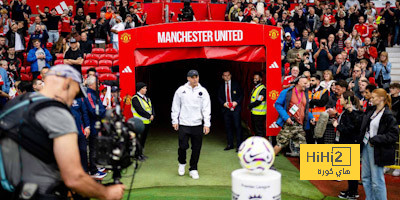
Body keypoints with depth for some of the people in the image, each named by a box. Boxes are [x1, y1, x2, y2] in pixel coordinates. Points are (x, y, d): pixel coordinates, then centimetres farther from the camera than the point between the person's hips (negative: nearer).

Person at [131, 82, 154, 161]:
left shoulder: (147, 98, 18)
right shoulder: (135, 98, -10)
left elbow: (151, 107, 15)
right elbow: (140, 110, -18)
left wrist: (152, 115, -5)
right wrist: (149, 116, -15)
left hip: (147, 122, 8)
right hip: (140, 122, -8)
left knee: (144, 138, 13)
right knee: (139, 139, -6)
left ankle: (141, 153, 22)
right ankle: (137, 154, 1)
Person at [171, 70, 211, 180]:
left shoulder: (203, 91, 3)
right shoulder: (181, 90, 2)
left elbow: (206, 108, 1)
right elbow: (175, 107, 7)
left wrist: (207, 124, -6)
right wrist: (174, 121, 2)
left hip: (197, 124, 1)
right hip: (183, 124, -1)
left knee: (196, 148, 5)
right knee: (183, 146, -2)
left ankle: (193, 169, 20)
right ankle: (182, 163, 28)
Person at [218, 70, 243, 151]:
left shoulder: (236, 84, 3)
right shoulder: (221, 86, 11)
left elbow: (241, 95, 3)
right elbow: (219, 97, 13)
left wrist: (236, 102, -11)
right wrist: (223, 103, -5)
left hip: (235, 109, -3)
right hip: (226, 109, 3)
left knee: (237, 126, -4)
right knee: (228, 127, 7)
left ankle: (239, 145, 2)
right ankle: (230, 144, 17)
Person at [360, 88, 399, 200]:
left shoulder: (388, 115, -13)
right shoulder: (371, 112, 10)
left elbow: (393, 135, -16)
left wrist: (374, 140, -17)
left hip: (377, 150, -8)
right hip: (366, 146, 8)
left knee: (377, 181, -2)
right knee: (365, 177, 15)